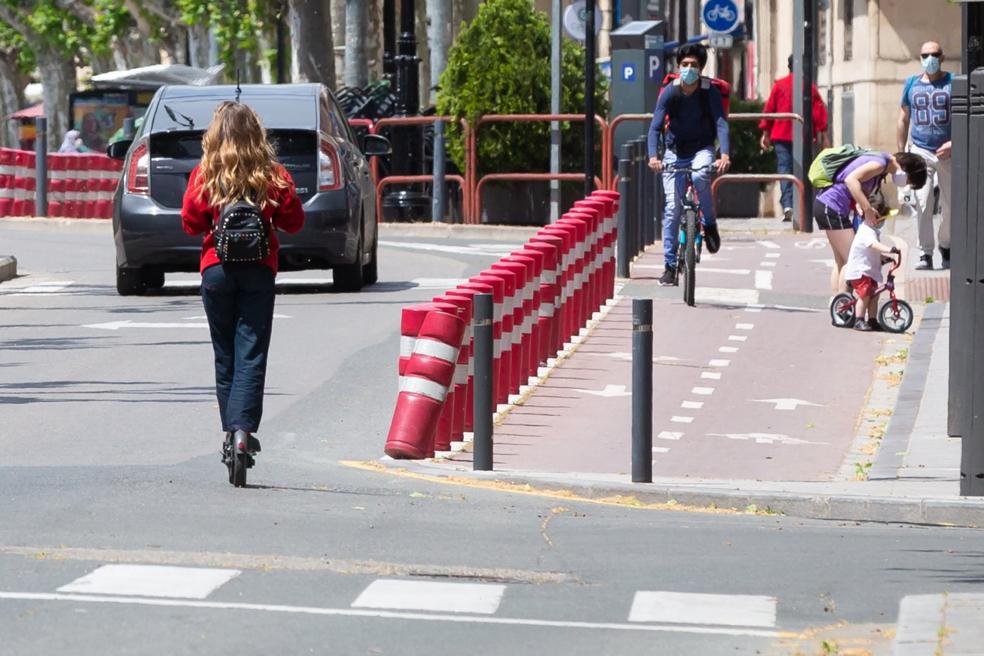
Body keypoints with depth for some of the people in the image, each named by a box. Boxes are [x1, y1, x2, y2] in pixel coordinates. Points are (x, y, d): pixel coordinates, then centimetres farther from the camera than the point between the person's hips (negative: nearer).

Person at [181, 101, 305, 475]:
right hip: (258, 270, -1)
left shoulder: (204, 176, -6)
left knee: (225, 356, 12)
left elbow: (191, 223, -3)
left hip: (217, 269, 1)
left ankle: (231, 433, 14)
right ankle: (243, 429, -19)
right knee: (251, 355, -3)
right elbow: (293, 222, 2)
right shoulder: (273, 177, -4)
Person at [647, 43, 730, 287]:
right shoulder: (669, 92, -11)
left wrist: (724, 154, -39)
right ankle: (670, 266, 0)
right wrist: (653, 156, -35)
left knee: (700, 176, -36)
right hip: (675, 152, 1)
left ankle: (709, 224, -12)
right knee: (672, 207, -5)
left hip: (702, 149, -1)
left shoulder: (710, 91, -13)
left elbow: (721, 123, -22)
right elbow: (656, 126, -18)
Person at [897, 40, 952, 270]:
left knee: (950, 206, 5)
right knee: (922, 203, -12)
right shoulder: (912, 84, 8)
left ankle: (945, 246, 28)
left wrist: (954, 143, -15)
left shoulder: (953, 83, 1)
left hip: (948, 153, -1)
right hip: (920, 152, 1)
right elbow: (903, 120, 14)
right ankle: (926, 253, -7)